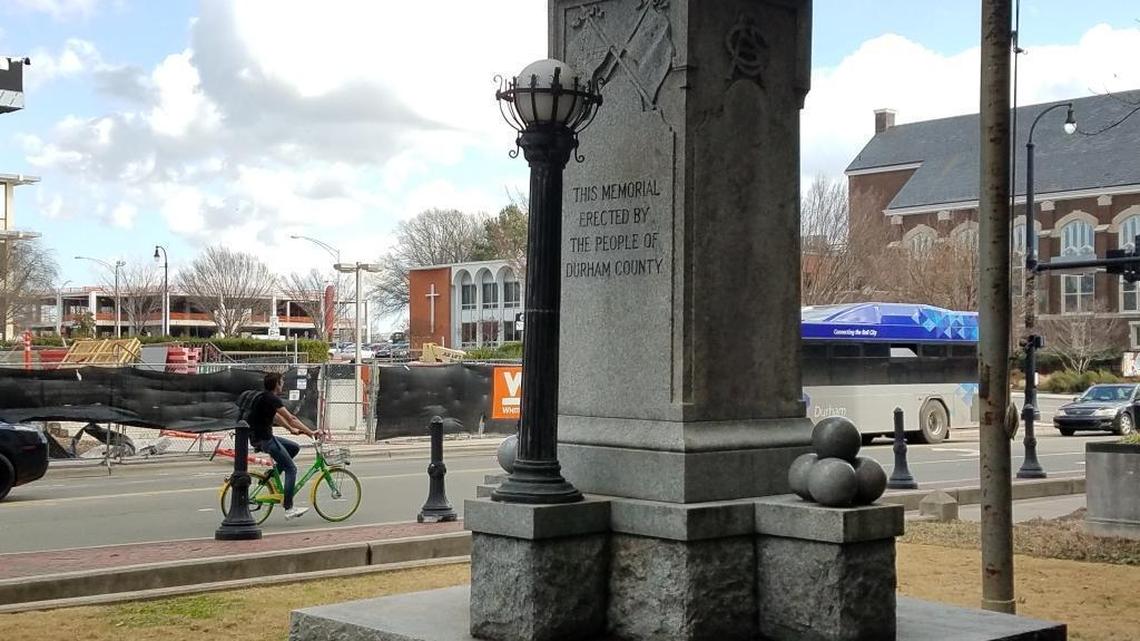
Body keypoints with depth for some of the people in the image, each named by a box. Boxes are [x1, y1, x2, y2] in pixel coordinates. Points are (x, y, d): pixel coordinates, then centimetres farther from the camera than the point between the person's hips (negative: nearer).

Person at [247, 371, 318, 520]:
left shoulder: (265, 398, 16)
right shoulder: (272, 399, -15)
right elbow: (291, 418, -19)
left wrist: (292, 429, 32)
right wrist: (310, 432, -18)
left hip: (262, 436, 10)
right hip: (263, 439, -10)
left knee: (294, 448, 19)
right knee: (291, 469, -7)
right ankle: (288, 508, -8)